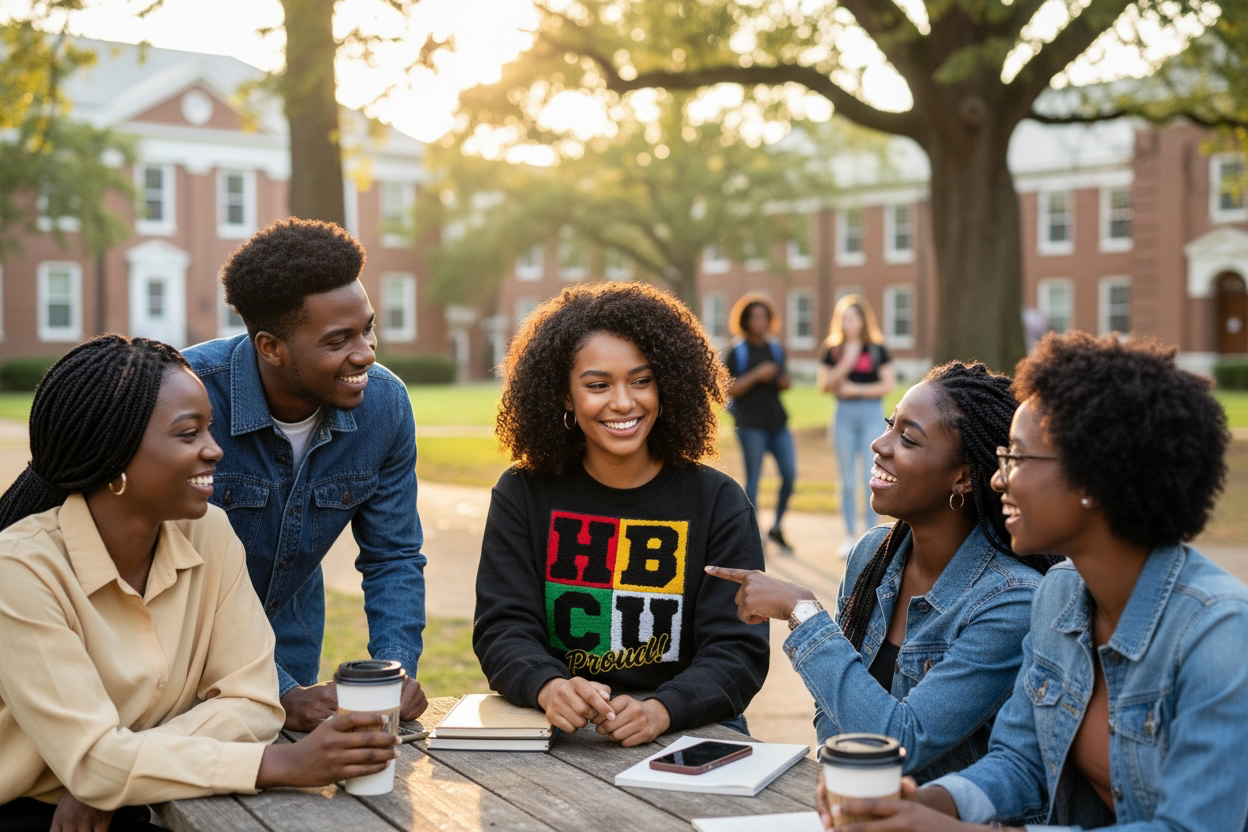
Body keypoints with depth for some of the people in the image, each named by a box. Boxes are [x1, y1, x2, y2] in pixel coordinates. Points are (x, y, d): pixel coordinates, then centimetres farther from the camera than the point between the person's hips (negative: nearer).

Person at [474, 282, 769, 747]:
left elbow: (738, 650, -6)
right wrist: (549, 688, -25)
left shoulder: (718, 503, 2)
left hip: (686, 733, 0)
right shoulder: (522, 495, 5)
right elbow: (503, 630, -2)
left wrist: (659, 710, -25)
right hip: (553, 733, 0)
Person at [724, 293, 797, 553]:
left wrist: (784, 381, -3)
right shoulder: (737, 351, -3)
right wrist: (757, 375, -18)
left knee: (790, 474, 0)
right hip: (751, 424, -5)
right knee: (753, 479, -2)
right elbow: (730, 389, -9)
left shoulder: (776, 349, 12)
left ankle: (776, 527, 18)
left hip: (777, 421, 5)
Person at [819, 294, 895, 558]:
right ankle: (850, 536, 14)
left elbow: (889, 384, -2)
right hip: (844, 414, 2)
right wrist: (845, 365, -13)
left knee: (871, 478, -3)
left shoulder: (877, 349, 1)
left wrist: (857, 389, -9)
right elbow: (824, 385, 0)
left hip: (872, 414, -2)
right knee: (848, 480, 6)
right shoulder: (833, 350, 7)